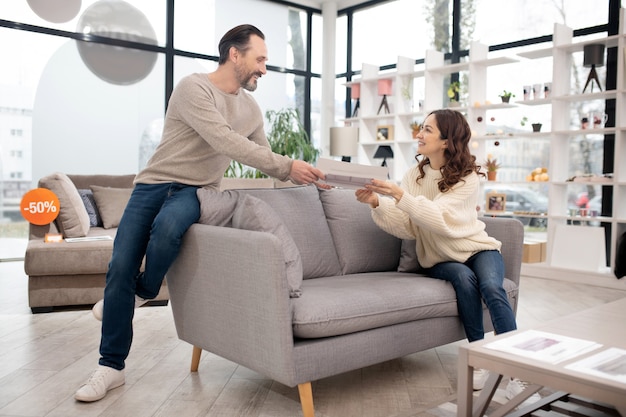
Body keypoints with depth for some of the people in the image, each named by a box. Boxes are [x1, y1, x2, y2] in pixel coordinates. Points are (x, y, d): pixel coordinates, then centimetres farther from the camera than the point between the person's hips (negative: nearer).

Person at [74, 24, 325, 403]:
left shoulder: (251, 109, 9)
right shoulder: (194, 88, -12)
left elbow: (265, 158, 20)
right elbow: (225, 142, -24)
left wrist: (306, 178, 9)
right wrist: (287, 166, -24)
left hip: (196, 190, 3)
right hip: (155, 183, -2)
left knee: (167, 227, -34)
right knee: (120, 268, -11)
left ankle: (144, 291, -1)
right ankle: (111, 366, 6)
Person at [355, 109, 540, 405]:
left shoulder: (467, 177, -13)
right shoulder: (414, 175, -2)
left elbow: (440, 220, -29)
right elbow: (405, 228, -9)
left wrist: (400, 195, -38)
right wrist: (377, 204, -24)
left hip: (477, 249, -2)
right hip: (440, 260, 2)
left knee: (491, 287, -31)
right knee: (464, 278, -31)